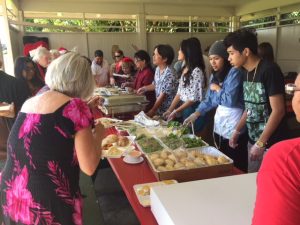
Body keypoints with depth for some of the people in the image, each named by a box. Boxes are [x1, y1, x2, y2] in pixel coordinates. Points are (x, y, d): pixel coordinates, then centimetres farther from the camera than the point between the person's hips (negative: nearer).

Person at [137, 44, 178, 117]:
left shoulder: (169, 74, -22)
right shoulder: (157, 69, 3)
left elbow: (162, 95, -23)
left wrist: (152, 111, -21)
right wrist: (144, 88, 9)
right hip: (159, 107, 7)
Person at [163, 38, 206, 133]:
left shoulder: (196, 71, -17)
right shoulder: (185, 69, 9)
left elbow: (194, 98, -19)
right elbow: (179, 93, 10)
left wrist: (176, 111, -16)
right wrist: (170, 109, 4)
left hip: (194, 110, -8)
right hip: (185, 109, 8)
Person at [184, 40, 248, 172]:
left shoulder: (234, 73, -13)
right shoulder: (215, 75, 11)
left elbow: (231, 100, -22)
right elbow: (209, 100, 10)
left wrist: (217, 89, -7)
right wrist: (195, 114, -1)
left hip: (233, 127, -8)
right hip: (219, 125, 8)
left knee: (236, 165, 3)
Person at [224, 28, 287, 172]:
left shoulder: (269, 70, -17)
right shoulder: (247, 73, 7)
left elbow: (278, 110, -20)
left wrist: (260, 143, -20)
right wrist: (237, 131, 13)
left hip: (271, 143, -7)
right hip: (253, 140, 8)